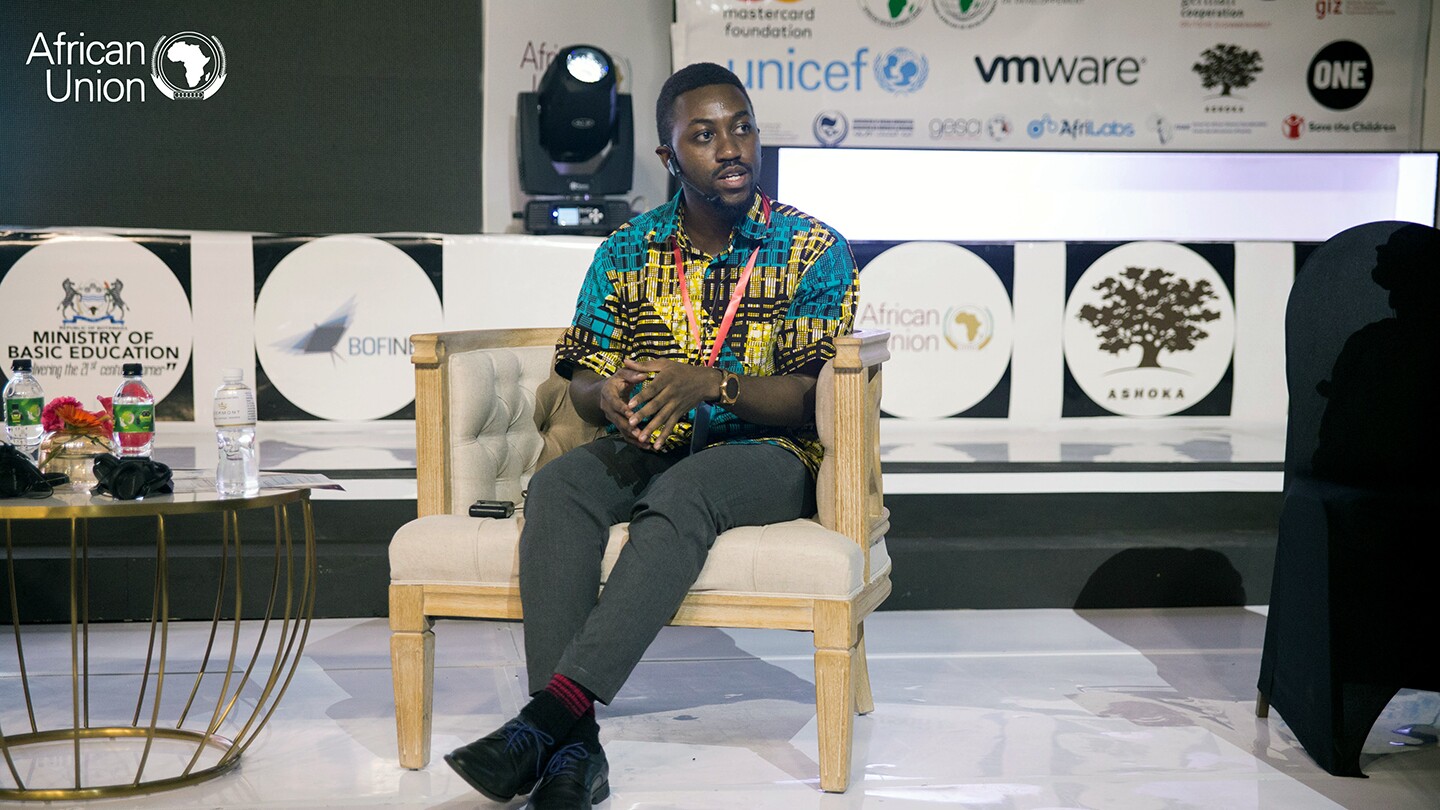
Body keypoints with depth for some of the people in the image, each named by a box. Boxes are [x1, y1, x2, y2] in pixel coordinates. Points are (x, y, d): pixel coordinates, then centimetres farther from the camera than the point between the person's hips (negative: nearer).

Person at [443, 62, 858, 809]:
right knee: (557, 485, -29)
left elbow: (813, 398, -9)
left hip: (769, 454, -3)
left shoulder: (814, 250, -2)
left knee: (681, 494, -37)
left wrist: (710, 385, -26)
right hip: (648, 447, 4)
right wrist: (607, 395, -17)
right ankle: (572, 744, -39)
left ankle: (553, 710, -45)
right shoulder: (627, 252, 9)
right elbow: (581, 381, 9)